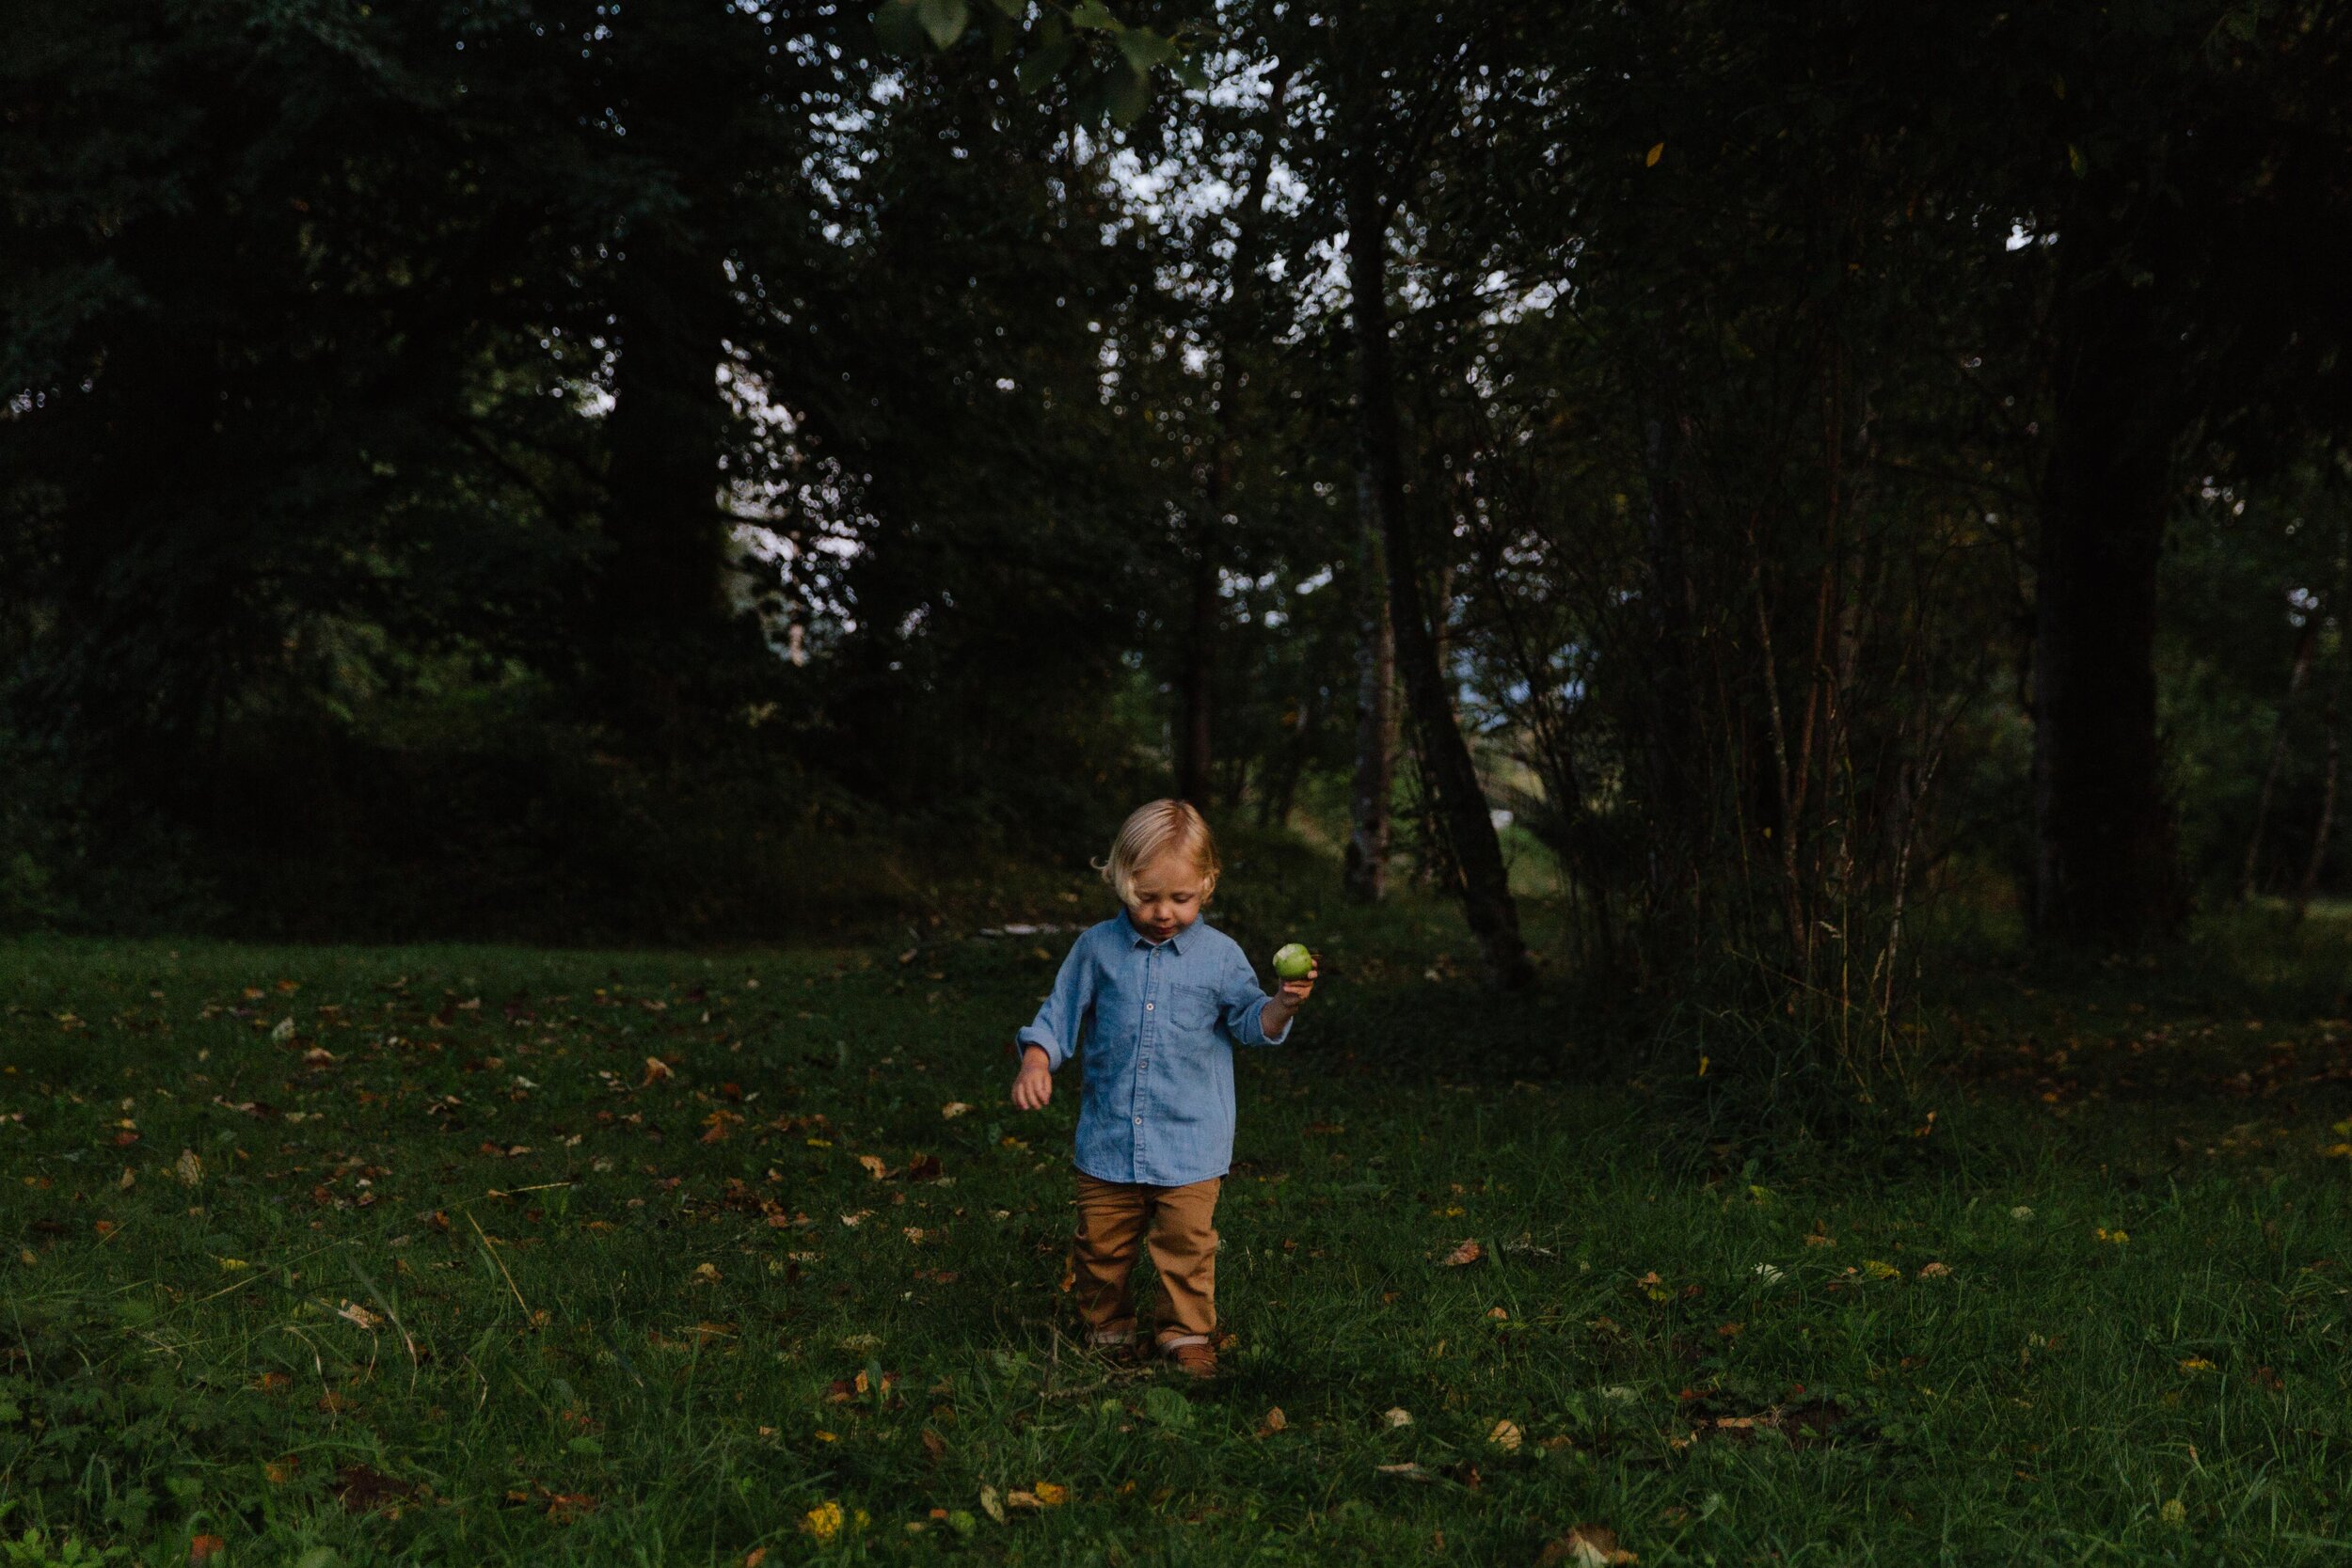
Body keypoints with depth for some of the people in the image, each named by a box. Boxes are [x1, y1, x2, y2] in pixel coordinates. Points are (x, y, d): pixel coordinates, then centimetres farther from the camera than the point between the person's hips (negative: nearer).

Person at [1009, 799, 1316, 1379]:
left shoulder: (1219, 954, -2)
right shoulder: (1097, 947, -1)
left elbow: (1250, 1023, 1)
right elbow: (1060, 1015, 6)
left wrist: (1283, 1004, -19)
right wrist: (1036, 1062, -10)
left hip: (1190, 1141, -1)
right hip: (1109, 1136, 1)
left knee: (1187, 1244, 1)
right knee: (1101, 1245, 11)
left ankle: (1187, 1337, 17)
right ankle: (1108, 1333, 29)